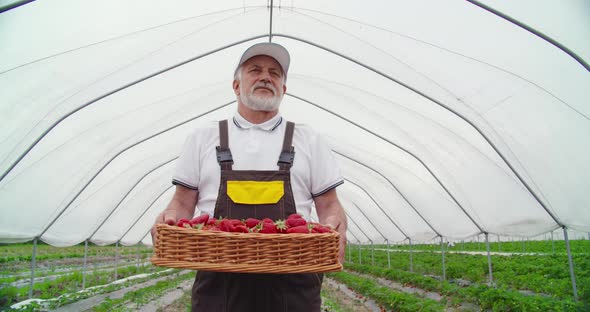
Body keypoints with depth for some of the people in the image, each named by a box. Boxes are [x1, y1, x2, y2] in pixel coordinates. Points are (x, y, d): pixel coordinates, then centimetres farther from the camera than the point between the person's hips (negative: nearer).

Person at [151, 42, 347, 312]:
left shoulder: (309, 140, 11)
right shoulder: (203, 139, 11)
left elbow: (329, 206, 8)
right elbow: (183, 203, 10)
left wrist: (335, 225, -13)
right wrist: (170, 219, -11)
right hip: (218, 282, 0)